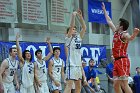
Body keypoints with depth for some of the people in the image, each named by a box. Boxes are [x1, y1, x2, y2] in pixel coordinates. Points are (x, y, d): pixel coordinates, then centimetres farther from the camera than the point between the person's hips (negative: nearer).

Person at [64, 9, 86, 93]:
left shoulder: (79, 38, 14)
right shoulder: (69, 38, -2)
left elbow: (84, 28, 9)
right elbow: (71, 27, -16)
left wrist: (80, 16, 2)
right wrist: (73, 16, -19)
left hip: (78, 65, 8)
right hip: (71, 65, -8)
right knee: (69, 86, -15)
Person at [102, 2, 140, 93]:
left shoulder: (124, 34, -9)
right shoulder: (116, 33, 16)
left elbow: (130, 38, -32)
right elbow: (109, 21, 29)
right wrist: (104, 10, 36)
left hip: (123, 61, -9)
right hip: (117, 61, 9)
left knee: (124, 84, -14)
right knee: (116, 85, 5)